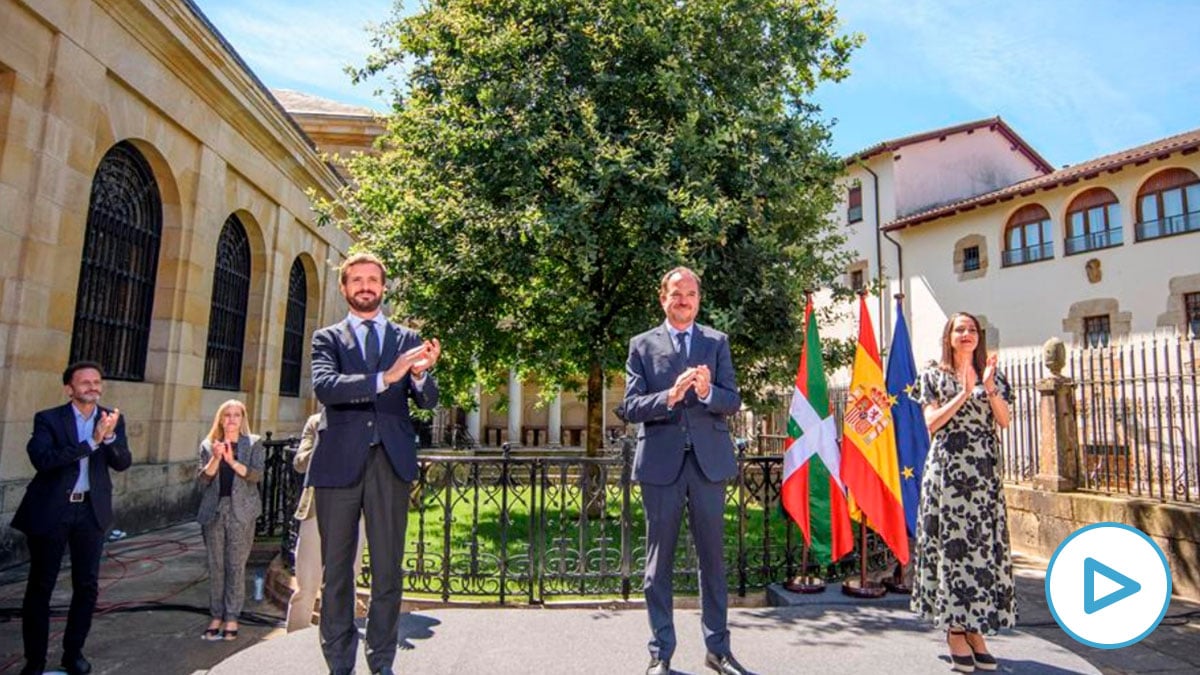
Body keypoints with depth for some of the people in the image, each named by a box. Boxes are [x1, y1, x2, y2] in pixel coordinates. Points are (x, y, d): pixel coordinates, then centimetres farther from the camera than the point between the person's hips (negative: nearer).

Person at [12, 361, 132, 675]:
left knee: (87, 585, 9)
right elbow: (43, 460, -21)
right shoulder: (48, 419, -6)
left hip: (91, 510, 3)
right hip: (50, 510, -2)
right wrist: (91, 442, -28)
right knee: (40, 585, 8)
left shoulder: (112, 419, 2)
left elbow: (123, 463, -8)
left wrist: (109, 437, -26)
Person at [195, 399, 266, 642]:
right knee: (215, 566, 5)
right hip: (213, 511, 2)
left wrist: (232, 461, -18)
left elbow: (256, 475, -7)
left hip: (240, 512, -2)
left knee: (236, 566, -1)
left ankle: (232, 619, 7)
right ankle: (216, 617, 14)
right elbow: (203, 479, 2)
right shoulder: (209, 445, 10)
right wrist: (216, 459, -14)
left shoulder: (254, 444, 4)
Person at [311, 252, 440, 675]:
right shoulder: (328, 338, 9)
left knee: (388, 571, 5)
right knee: (337, 572, 8)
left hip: (391, 463, 1)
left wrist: (419, 374, -20)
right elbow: (324, 386, -11)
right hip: (339, 463, 0)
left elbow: (428, 401, 3)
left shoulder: (407, 338, 12)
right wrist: (384, 378, -25)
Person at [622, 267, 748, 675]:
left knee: (713, 557, 10)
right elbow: (631, 408, -4)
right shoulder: (642, 346, 4)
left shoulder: (717, 342, 9)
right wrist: (670, 396, -20)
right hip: (661, 461, -1)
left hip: (709, 459, 2)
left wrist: (707, 392, -19)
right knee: (659, 560, 7)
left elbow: (733, 401, 2)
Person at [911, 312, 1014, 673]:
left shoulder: (992, 375, 14)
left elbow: (1004, 421, 1)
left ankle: (975, 628, 11)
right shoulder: (933, 376, 5)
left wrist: (989, 387, -13)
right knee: (951, 543, -3)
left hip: (984, 472, 3)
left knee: (985, 544, 1)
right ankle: (954, 631, 5)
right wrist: (965, 393, -12)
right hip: (947, 469, -3)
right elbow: (932, 423, -5)